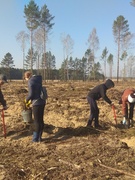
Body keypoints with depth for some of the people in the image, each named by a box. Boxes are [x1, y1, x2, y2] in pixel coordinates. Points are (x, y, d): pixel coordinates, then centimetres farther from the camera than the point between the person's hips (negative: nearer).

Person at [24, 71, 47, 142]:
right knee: (41, 120, 13)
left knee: (37, 121, -1)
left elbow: (31, 94, -17)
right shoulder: (38, 80, 13)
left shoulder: (30, 81, -12)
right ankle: (39, 137, 22)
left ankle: (35, 138, 8)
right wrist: (30, 100, 20)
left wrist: (27, 100, 3)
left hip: (37, 103, -8)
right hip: (42, 102, 8)